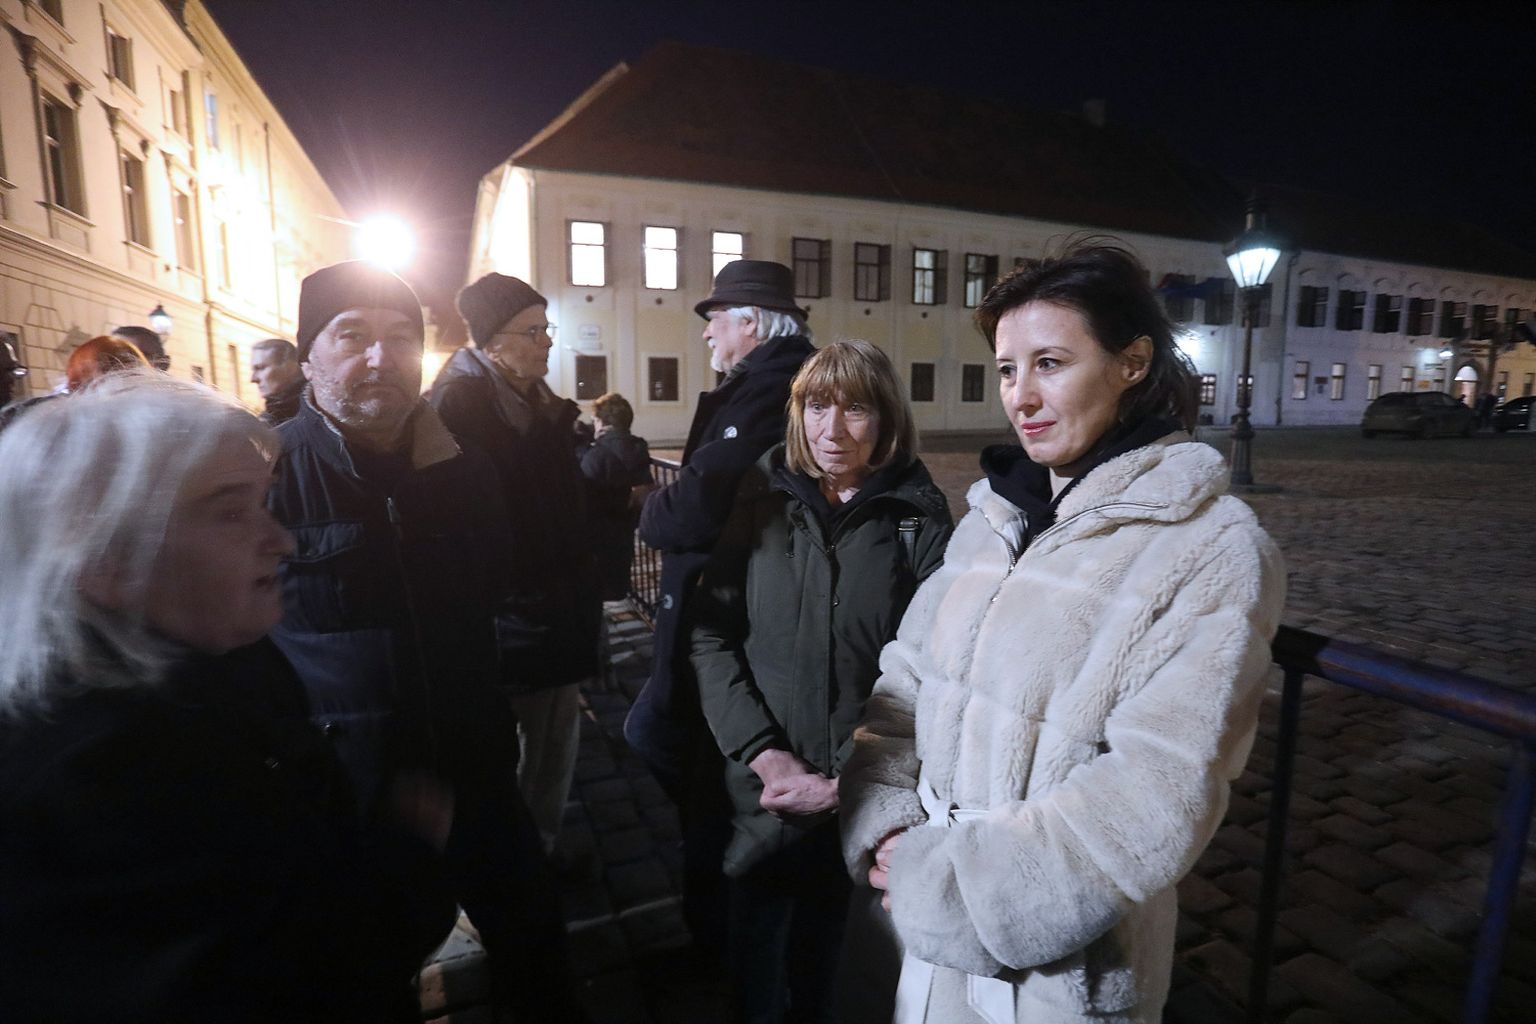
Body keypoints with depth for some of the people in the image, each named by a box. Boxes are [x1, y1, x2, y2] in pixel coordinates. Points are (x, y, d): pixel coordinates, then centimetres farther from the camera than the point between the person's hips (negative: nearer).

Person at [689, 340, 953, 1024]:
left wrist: (851, 777, -15)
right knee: (757, 963, 17)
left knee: (826, 948, 19)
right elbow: (711, 632, -4)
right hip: (762, 788, 1)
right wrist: (764, 754, -13)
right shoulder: (760, 499, -2)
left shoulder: (921, 517, -6)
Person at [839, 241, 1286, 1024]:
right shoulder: (994, 515, 0)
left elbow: (1155, 798, -21)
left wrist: (946, 883, -19)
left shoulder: (1214, 549, -16)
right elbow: (910, 676, 2)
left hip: (1066, 958, -4)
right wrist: (882, 820, -10)